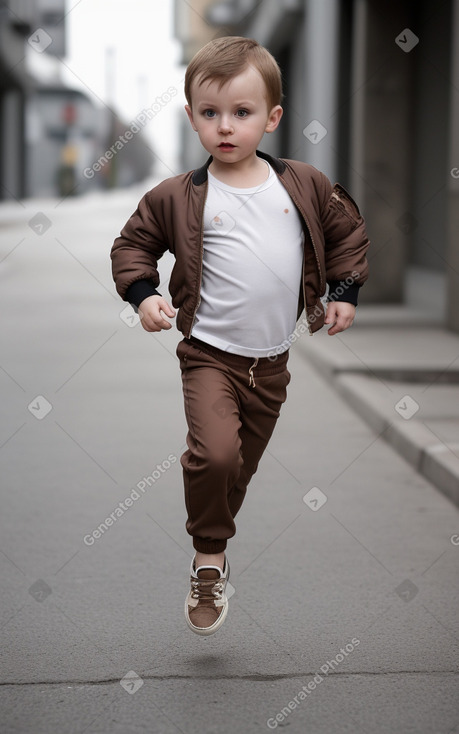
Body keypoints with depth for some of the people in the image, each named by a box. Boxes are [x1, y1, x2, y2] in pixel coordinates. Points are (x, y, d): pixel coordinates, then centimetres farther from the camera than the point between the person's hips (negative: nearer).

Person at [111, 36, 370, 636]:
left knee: (243, 463, 16)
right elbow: (133, 244, 3)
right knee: (215, 452, -23)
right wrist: (144, 295, -13)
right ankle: (209, 561, -4)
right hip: (210, 354, -3)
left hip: (271, 360, 3)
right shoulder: (177, 197, -7)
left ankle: (214, 540, 37)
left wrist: (345, 292, 7)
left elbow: (347, 228, 14)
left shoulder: (305, 187, -1)